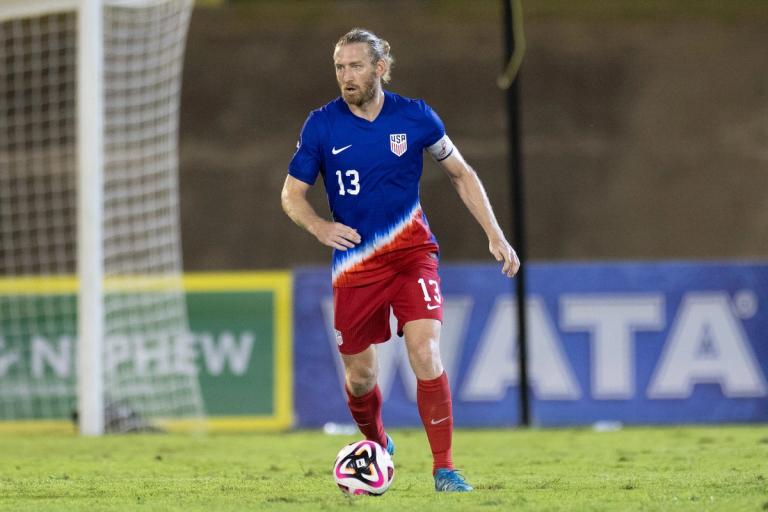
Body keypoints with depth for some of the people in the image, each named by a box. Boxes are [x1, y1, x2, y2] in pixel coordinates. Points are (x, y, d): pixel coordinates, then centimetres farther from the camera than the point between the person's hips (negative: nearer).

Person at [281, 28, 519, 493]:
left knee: (426, 354, -20)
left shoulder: (414, 117, -5)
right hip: (355, 263, 1)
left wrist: (495, 236, 3)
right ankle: (378, 446, 40)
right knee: (361, 377, 8)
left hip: (412, 253, -1)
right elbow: (292, 195, 1)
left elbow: (462, 173, 8)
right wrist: (320, 227, -20)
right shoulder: (322, 125, -6)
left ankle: (444, 467, -11)